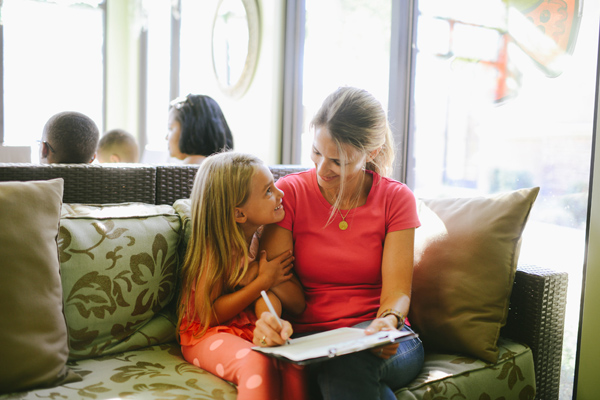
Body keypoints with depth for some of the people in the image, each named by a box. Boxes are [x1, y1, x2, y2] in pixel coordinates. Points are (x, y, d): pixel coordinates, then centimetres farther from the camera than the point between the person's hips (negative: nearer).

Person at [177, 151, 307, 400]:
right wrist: (264, 281, -14)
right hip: (209, 335, -4)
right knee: (258, 364, -36)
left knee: (294, 366, -29)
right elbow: (209, 314, -13)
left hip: (256, 332, 4)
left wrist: (265, 276, -17)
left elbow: (298, 303, 1)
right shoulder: (215, 247, -13)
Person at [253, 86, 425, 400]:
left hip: (379, 343, 1)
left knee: (345, 359, -34)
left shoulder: (396, 198, 1)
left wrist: (388, 322, -28)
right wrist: (269, 318, -30)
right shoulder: (289, 192, 0)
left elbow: (397, 292, -5)